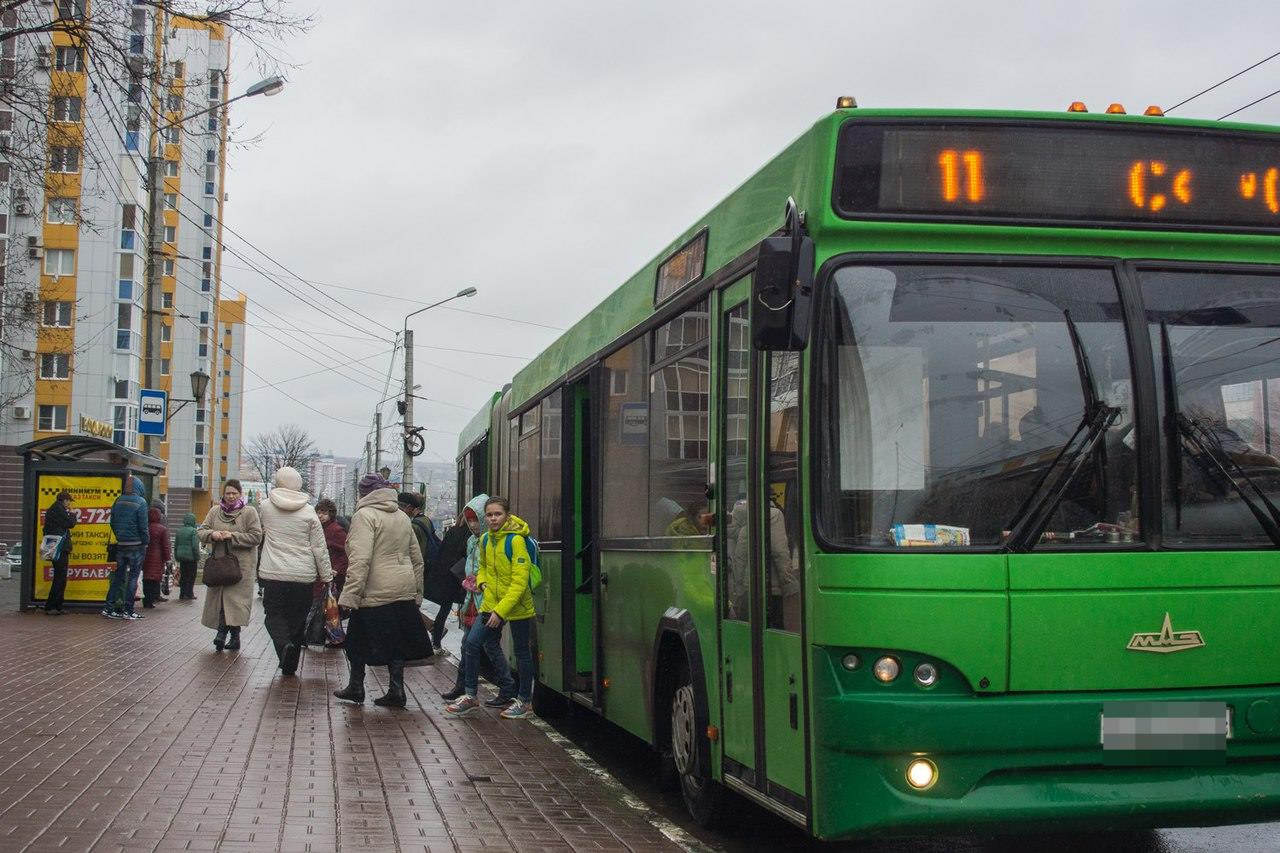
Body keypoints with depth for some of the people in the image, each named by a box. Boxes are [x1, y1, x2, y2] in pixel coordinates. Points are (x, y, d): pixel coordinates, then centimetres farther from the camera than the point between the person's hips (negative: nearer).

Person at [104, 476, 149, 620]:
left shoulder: (118, 502, 6)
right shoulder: (140, 503, -11)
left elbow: (113, 523, 10)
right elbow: (144, 526, -13)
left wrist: (119, 537, 16)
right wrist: (146, 543, -4)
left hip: (121, 545, 5)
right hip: (136, 546, -5)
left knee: (118, 576, 12)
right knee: (133, 577, 1)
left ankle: (109, 607, 9)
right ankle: (128, 610, 0)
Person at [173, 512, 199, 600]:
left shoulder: (179, 530, 8)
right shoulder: (193, 531, -13)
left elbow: (175, 545, 14)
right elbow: (195, 546, -16)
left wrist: (176, 557, 21)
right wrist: (198, 557, -9)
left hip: (181, 556, 6)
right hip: (191, 557, -6)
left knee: (183, 576, 13)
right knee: (191, 576, 1)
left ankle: (182, 594, 15)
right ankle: (188, 594, 0)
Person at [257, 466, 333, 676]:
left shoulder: (266, 506, -1)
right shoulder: (308, 511, -3)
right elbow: (320, 548, -1)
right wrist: (326, 576, 6)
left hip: (273, 574, 0)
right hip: (303, 576, 1)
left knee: (274, 614, 9)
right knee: (298, 619, 12)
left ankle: (284, 645, -19)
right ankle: (290, 665, 15)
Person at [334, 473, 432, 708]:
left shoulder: (365, 515, -9)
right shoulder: (402, 517, 14)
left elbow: (360, 560, -20)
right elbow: (417, 559, 17)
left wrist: (350, 595, -20)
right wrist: (417, 593, 22)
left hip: (375, 593, -6)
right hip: (404, 592, 6)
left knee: (358, 642, 10)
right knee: (396, 642, 11)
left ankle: (355, 687, 18)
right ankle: (396, 690, 9)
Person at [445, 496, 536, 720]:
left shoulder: (516, 540, -18)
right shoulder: (485, 539, 4)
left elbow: (519, 581, -20)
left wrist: (501, 611, -23)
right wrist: (482, 582, 2)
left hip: (517, 606, -6)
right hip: (491, 603, 6)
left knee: (522, 652, 6)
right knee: (472, 643, -3)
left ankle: (525, 702, 20)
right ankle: (470, 696, 9)